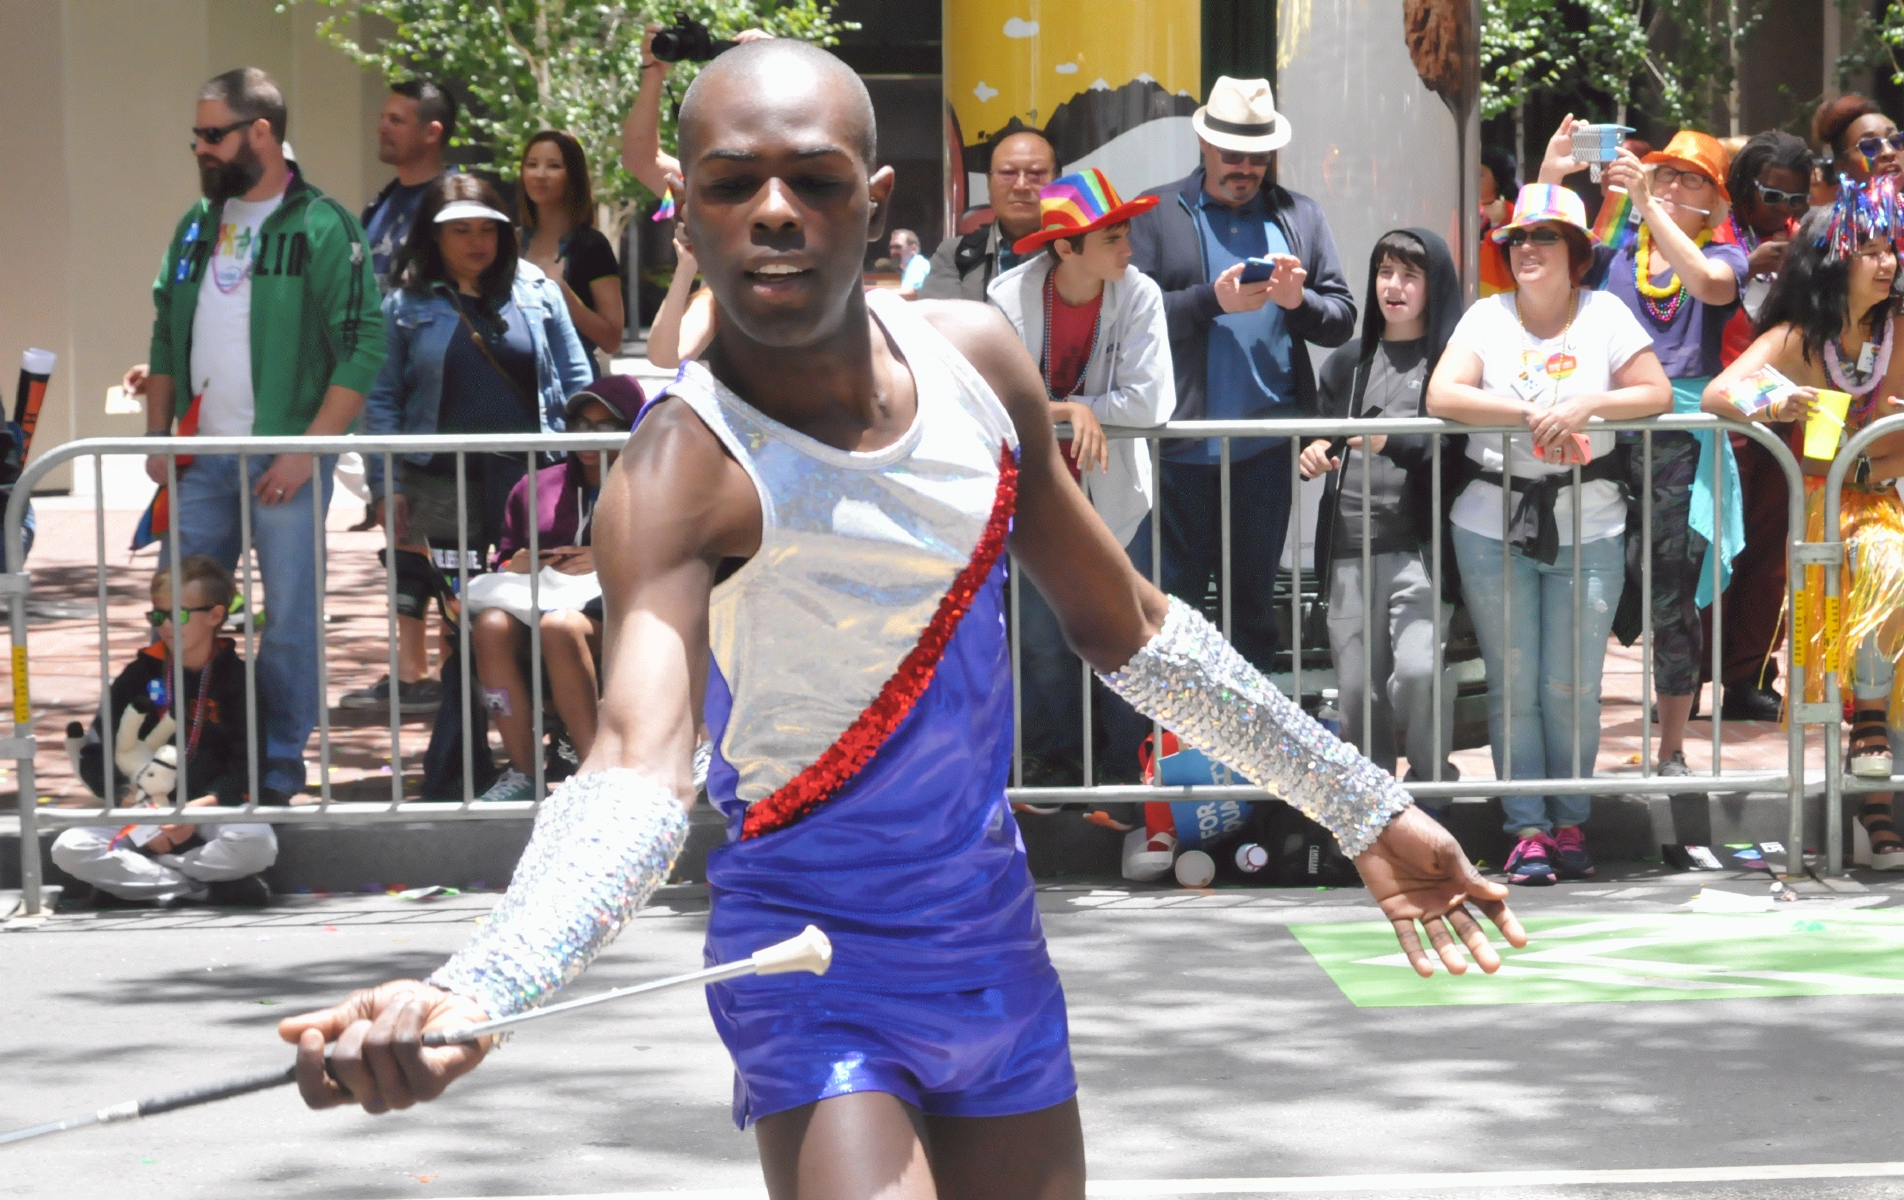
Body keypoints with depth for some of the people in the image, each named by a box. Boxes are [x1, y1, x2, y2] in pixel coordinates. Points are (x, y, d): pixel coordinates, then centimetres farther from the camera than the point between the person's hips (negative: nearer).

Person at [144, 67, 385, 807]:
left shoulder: (322, 227, -8)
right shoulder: (198, 225, 11)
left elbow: (362, 349, -12)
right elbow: (166, 336, 19)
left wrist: (305, 452, -15)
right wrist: (156, 436, 10)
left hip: (284, 458, -6)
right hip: (202, 457, 6)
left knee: (290, 617, 0)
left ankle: (280, 769, 12)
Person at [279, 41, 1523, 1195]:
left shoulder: (975, 358, -4)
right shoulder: (684, 471, -23)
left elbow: (1129, 632, 9)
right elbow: (641, 769, -38)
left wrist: (1367, 809, 13)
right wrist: (469, 996, -57)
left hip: (994, 940, 6)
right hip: (817, 956, -6)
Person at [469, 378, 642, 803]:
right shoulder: (538, 486, 24)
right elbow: (504, 558, 27)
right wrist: (516, 565, 2)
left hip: (612, 609, -4)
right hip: (537, 604, 4)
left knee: (560, 625, -39)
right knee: (490, 624, -32)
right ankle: (523, 772, -32)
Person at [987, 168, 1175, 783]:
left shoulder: (1139, 295, -14)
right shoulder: (1009, 295, -13)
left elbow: (1149, 403, -20)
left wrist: (1055, 405, -15)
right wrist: (1075, 411, -25)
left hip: (1115, 495, 0)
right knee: (1042, 640, 9)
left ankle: (1134, 762, 20)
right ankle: (1055, 761, 26)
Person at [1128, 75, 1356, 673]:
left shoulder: (1300, 216, 13)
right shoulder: (1156, 213, 6)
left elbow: (1343, 319, 9)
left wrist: (1300, 301, -12)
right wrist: (1211, 299, -16)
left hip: (1265, 447, 2)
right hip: (1181, 443, -2)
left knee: (1254, 596, 9)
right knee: (1173, 599, 1)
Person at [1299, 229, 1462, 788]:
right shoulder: (1348, 363, 18)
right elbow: (1322, 435, 25)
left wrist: (1391, 443, -22)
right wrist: (1313, 453, 3)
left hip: (1420, 546, -5)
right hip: (1351, 547, 5)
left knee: (1418, 670, -20)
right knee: (1357, 690, 3)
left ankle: (1430, 780, 2)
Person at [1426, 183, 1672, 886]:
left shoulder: (1604, 315, 3)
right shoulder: (1487, 318, 3)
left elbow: (1657, 394, -2)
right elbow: (1441, 397, -10)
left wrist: (1588, 406, -17)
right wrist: (1533, 414, -18)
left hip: (1587, 531, -1)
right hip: (1492, 530, 1)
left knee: (1571, 688, 1)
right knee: (1512, 687, 2)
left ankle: (1569, 823, 15)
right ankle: (1527, 831, 9)